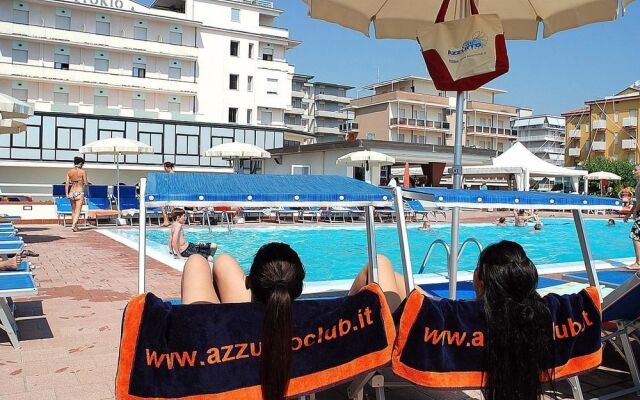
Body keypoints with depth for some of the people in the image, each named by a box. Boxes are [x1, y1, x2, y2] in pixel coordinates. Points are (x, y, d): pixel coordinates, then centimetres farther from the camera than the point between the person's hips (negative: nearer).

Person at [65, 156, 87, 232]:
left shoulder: (69, 171, 5)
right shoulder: (82, 171, -6)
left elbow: (66, 183, 1)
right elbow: (86, 183, -5)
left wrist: (67, 194, 3)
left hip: (71, 193, 5)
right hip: (79, 192, -4)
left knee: (73, 210, 18)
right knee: (78, 211, -5)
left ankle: (75, 226, 24)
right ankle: (73, 225, -21)